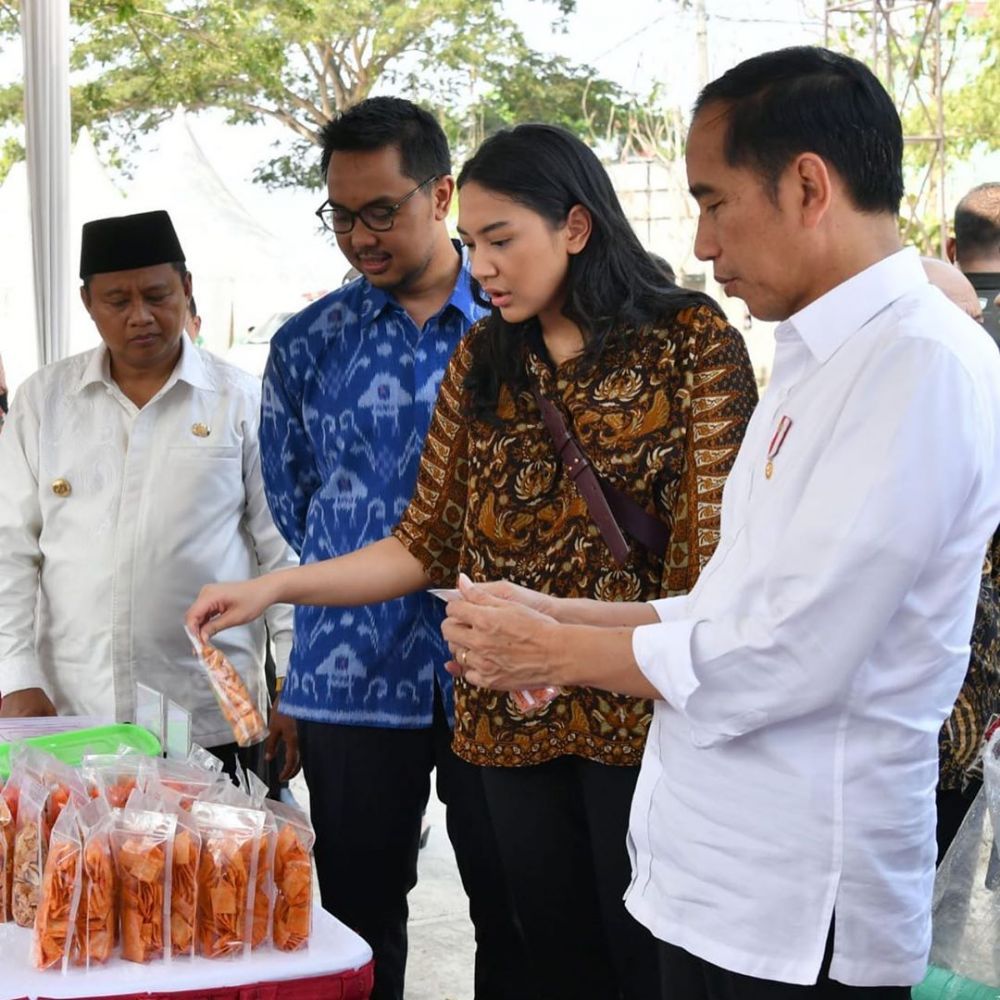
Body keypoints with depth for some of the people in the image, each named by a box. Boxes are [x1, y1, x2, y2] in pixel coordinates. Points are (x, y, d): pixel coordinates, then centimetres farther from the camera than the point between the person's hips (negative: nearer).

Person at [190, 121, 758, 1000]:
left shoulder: (690, 340, -5)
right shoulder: (483, 358, 10)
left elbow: (720, 544, -8)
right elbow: (426, 545, 9)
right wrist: (271, 588, -1)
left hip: (637, 710, -4)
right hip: (512, 717, 4)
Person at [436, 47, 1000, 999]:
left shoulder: (924, 365, -18)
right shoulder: (817, 364, 13)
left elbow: (787, 655, -22)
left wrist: (551, 651, -10)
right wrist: (552, 614, 6)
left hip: (793, 914, -8)